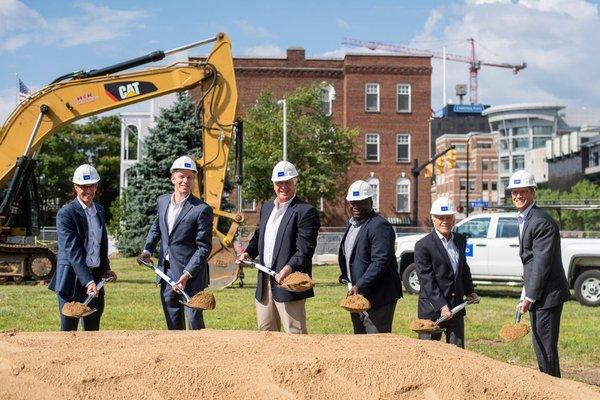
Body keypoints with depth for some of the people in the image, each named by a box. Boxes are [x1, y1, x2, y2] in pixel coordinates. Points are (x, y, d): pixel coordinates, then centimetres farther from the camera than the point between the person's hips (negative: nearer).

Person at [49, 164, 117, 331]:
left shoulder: (100, 211, 12)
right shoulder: (66, 213, -11)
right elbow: (73, 251, -19)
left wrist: (106, 268, 10)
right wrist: (88, 281, -26)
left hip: (95, 277, 7)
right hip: (72, 280, -7)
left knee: (93, 330, 11)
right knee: (68, 330, -1)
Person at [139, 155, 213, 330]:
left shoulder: (202, 209, -13)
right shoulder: (162, 201, 6)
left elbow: (204, 247, -13)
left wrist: (186, 275, -19)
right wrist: (147, 250, 7)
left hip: (191, 275, -6)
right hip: (166, 273, 6)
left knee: (194, 322, 0)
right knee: (173, 324, 15)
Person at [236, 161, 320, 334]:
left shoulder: (305, 211, -10)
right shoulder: (266, 207, 16)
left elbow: (305, 249, -18)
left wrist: (289, 268, -32)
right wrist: (248, 252, 11)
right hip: (264, 282, 8)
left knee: (295, 332, -4)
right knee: (265, 331, 16)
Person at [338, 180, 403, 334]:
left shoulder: (379, 226, -16)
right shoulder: (351, 224, 16)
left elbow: (380, 262, -23)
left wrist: (359, 286, -24)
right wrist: (346, 277, 13)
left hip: (376, 298, -10)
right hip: (356, 294, 10)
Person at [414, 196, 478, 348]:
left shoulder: (460, 240, 10)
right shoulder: (423, 245, -11)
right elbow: (427, 280, -16)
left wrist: (469, 291, 16)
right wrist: (442, 306, -21)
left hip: (456, 306, 6)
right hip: (432, 309, -6)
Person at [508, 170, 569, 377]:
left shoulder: (541, 221, -17)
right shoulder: (524, 219, 15)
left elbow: (542, 263, -20)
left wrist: (529, 297, -19)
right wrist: (526, 295, 16)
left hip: (547, 294, -10)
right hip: (536, 294, 10)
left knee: (546, 346, -4)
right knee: (540, 345, 17)